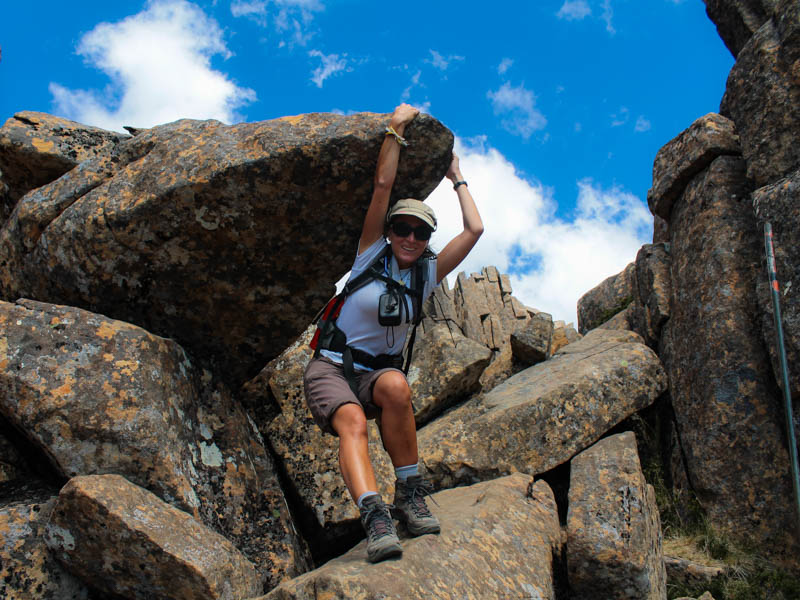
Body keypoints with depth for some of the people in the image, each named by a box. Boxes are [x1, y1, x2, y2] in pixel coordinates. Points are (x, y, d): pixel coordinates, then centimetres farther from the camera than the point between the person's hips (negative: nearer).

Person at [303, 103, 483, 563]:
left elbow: (475, 230, -1)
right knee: (353, 422, -34)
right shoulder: (372, 254, -1)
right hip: (331, 367, -2)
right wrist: (396, 128, -5)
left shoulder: (428, 273, 6)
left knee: (396, 386, -35)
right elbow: (383, 184, -8)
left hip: (377, 372, 3)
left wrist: (458, 180, 12)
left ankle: (410, 496, -27)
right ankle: (376, 517, -51)